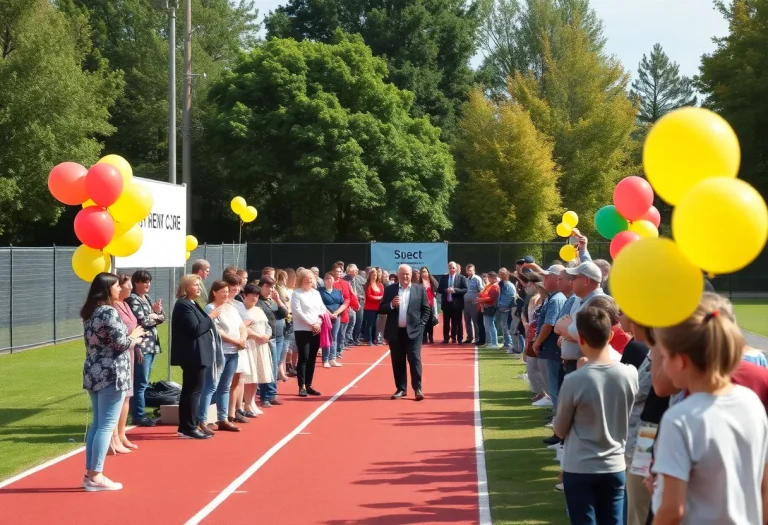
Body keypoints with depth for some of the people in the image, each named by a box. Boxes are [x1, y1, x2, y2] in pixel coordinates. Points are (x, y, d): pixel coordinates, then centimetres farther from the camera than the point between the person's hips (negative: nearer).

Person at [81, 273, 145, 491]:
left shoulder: (90, 312, 13)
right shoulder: (109, 312, -16)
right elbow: (121, 344, -17)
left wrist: (131, 336, 16)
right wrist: (134, 336, 2)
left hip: (94, 373, 9)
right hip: (111, 375, -9)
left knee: (97, 424, 15)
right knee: (106, 426, -4)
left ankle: (90, 473, 17)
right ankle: (96, 477, -3)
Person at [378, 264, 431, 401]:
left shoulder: (420, 290, 3)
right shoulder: (390, 289, 5)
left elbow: (427, 309, 6)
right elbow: (381, 309, 3)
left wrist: (421, 324, -4)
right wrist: (391, 305, -16)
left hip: (413, 331, -2)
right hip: (395, 331, 2)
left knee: (415, 359, -6)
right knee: (397, 361, 6)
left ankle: (417, 389, -2)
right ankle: (401, 389, 14)